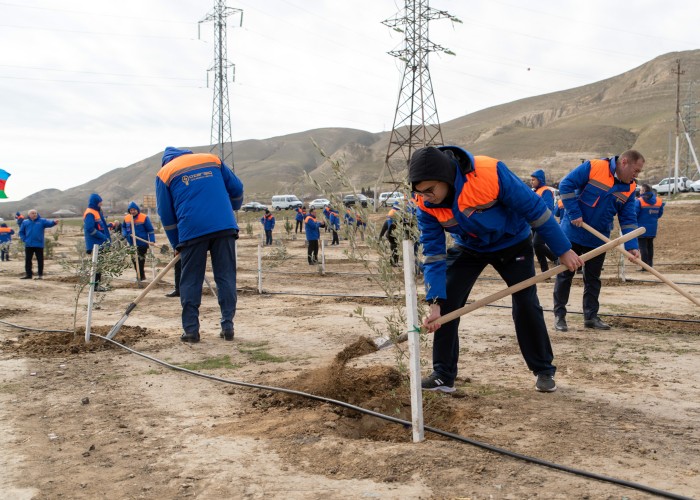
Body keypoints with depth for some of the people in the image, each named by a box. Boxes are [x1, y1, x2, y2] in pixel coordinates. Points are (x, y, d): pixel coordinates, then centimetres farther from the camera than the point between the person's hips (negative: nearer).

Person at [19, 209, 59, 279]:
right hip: (28, 245, 3)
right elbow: (21, 232, 16)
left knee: (40, 260, 1)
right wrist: (24, 239, -1)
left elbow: (49, 223, -15)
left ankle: (40, 274, 7)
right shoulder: (25, 222, 10)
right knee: (28, 260, 7)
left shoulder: (42, 221, 2)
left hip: (39, 245, -2)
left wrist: (54, 222, -38)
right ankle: (28, 274, 16)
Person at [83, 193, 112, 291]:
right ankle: (95, 285, -3)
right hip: (94, 244, -10)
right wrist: (103, 237, -19)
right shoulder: (90, 213, -14)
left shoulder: (98, 211, 16)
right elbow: (90, 229, -21)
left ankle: (97, 284, 20)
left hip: (100, 243, 10)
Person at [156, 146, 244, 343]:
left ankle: (191, 330, 9)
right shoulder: (212, 159, 18)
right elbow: (237, 188, 19)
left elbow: (166, 214, 12)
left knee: (191, 282, 8)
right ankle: (228, 326, 6)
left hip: (192, 231, -2)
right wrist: (232, 209, 39)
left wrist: (177, 245, 21)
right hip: (225, 227, 2)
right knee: (226, 277, 7)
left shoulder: (164, 173, 12)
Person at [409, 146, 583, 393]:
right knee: (446, 304, -9)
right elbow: (433, 253, -20)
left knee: (527, 305, -3)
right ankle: (443, 375, 4)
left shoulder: (490, 173, -39)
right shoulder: (425, 204, -25)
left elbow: (534, 208, -27)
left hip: (512, 243, -3)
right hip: (468, 248, 3)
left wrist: (563, 250, -18)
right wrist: (435, 302, -29)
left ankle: (544, 371, 18)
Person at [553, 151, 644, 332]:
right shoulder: (594, 167, -16)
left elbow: (628, 219, 1)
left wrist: (631, 245, -12)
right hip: (572, 233, -5)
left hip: (598, 240, 5)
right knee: (565, 274, 2)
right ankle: (559, 315, 12)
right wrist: (574, 213, -20)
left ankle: (591, 316, 20)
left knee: (593, 278, 11)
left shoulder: (629, 188, 0)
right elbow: (565, 185, -16)